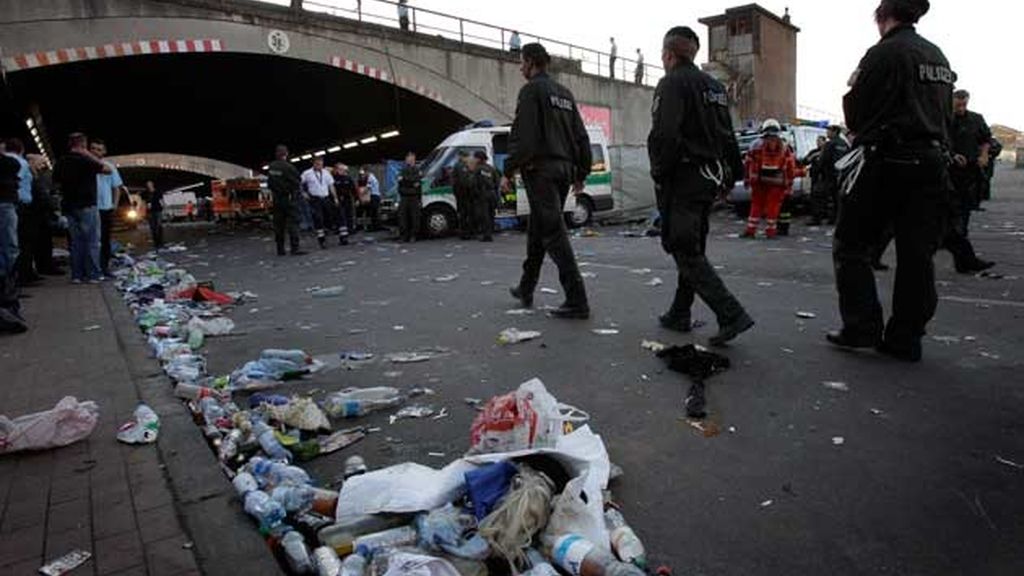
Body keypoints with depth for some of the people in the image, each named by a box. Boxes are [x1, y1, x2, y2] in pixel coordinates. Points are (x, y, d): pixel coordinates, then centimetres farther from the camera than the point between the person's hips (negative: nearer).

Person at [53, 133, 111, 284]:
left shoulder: (61, 162, 8)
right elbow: (108, 170, -7)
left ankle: (77, 275, 10)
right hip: (87, 205, -6)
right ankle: (93, 274, -1)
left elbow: (57, 183, 14)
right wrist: (91, 157, -1)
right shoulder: (85, 160, -12)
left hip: (69, 206, 6)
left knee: (76, 241, 11)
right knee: (92, 241, -1)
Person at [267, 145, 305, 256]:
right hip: (290, 198, -6)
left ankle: (280, 249, 13)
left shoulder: (271, 167, 2)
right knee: (293, 223, -4)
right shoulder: (288, 167, -17)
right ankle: (294, 249, -10)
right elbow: (298, 181, -11)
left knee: (278, 224, 9)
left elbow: (269, 183, 7)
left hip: (277, 198, 6)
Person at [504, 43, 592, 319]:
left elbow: (522, 134, -15)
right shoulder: (565, 93, 20)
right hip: (564, 169, 9)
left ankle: (577, 301, -16)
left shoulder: (531, 90, -5)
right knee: (537, 229, 18)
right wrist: (581, 173, 21)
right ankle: (526, 290, 29)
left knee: (554, 233, -11)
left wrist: (509, 171, -12)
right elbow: (581, 136, 19)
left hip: (540, 169, -9)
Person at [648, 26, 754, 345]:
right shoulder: (714, 86, 19)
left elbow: (664, 135, -21)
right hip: (709, 178, 9)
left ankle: (731, 315, -15)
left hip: (682, 178, -9)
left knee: (685, 251, -9)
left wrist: (659, 174, -12)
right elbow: (728, 137, 21)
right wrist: (732, 171, 23)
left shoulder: (672, 83, -9)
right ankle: (679, 315, 24)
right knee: (693, 248, 14)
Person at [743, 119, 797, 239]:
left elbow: (749, 163, 2)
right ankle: (770, 231, 8)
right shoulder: (785, 147, 9)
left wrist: (747, 179, 7)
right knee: (773, 206, 5)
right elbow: (791, 166, 6)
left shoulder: (756, 145, 5)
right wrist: (789, 183, 9)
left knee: (756, 205, 8)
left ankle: (751, 230, 8)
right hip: (777, 183, 0)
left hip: (759, 181, 0)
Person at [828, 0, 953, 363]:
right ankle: (905, 339, 13)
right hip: (932, 161, 8)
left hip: (885, 162, -7)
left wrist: (854, 88, 9)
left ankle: (862, 328, 1)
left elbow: (855, 116, -8)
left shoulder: (884, 53, -9)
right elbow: (946, 115, 20)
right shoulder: (939, 57, 16)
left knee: (852, 247, 3)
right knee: (917, 254, 7)